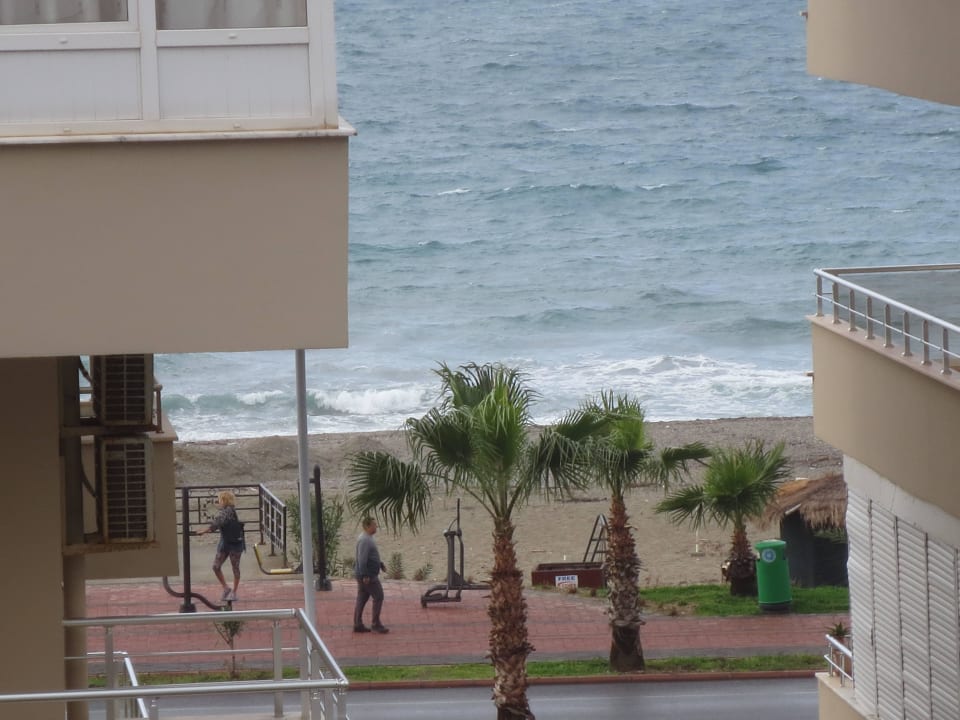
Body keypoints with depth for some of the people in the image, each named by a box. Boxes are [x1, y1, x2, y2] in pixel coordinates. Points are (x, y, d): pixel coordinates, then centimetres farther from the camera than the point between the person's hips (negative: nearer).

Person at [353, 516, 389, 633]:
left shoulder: (367, 538, 15)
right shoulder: (364, 540, -19)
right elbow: (362, 559, -24)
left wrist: (380, 564, 22)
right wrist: (365, 575, -27)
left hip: (366, 575, 10)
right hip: (367, 575, -10)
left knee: (362, 599, 10)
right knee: (378, 597, -5)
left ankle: (357, 625, 11)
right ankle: (375, 624, -2)